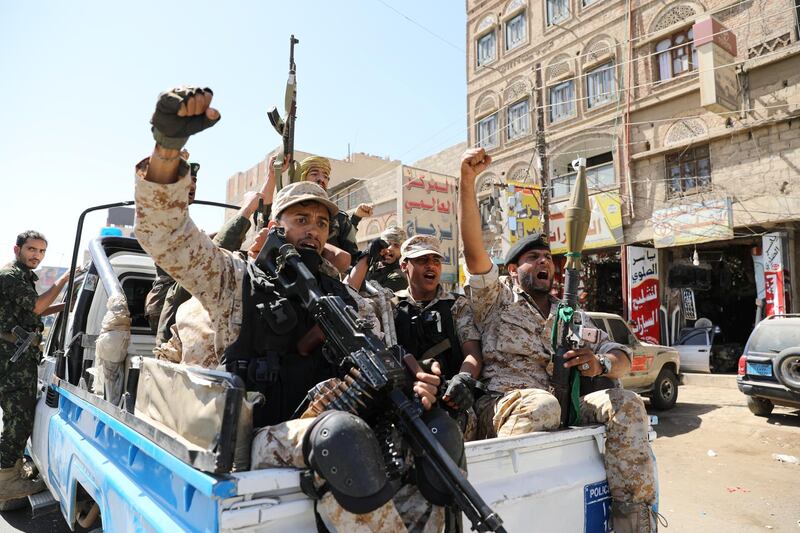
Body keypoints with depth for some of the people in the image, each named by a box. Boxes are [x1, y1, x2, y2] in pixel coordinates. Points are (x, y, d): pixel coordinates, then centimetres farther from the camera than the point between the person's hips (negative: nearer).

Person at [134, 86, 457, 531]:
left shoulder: (349, 302, 17)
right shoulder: (236, 280, 7)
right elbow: (164, 232, -5)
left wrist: (411, 387, -12)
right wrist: (169, 143, -19)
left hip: (329, 440, 5)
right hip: (260, 443, -5)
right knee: (343, 434, -34)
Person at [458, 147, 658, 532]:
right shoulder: (496, 299, 10)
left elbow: (620, 356, 17)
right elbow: (473, 247, -5)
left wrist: (600, 364, -9)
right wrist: (467, 180, -14)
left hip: (555, 405, 5)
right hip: (500, 407, -4)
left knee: (626, 404, -17)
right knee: (542, 404, -36)